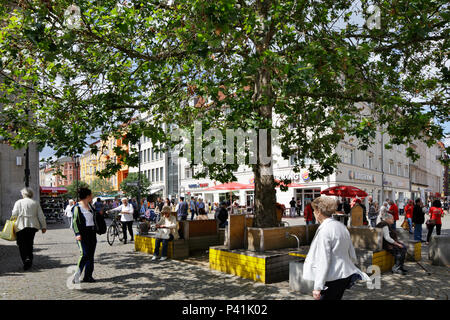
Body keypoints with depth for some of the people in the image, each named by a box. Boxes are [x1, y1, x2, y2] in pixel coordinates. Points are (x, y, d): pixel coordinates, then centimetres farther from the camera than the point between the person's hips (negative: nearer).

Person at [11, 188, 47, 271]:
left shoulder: (18, 202, 1)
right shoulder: (36, 203, 5)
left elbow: (14, 214, -4)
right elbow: (41, 216, 4)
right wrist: (43, 226, 10)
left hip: (21, 226, -2)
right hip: (32, 226, 2)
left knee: (22, 244, 3)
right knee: (30, 244, 13)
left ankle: (26, 259, -16)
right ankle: (30, 261, 14)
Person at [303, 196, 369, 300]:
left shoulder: (324, 230, -17)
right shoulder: (341, 226, 8)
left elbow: (323, 261, -21)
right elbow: (352, 255, 13)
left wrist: (317, 287, -19)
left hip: (332, 279, -9)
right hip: (345, 276, 9)